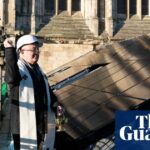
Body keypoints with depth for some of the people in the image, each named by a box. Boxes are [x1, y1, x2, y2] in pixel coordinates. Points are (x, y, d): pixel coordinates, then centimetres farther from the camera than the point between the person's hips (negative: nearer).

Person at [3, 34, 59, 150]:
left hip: (43, 122, 8)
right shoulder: (18, 69, -15)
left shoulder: (37, 69, 12)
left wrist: (55, 104, 5)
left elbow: (47, 90, 22)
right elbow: (12, 77, -40)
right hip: (24, 123, -8)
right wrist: (9, 50, -43)